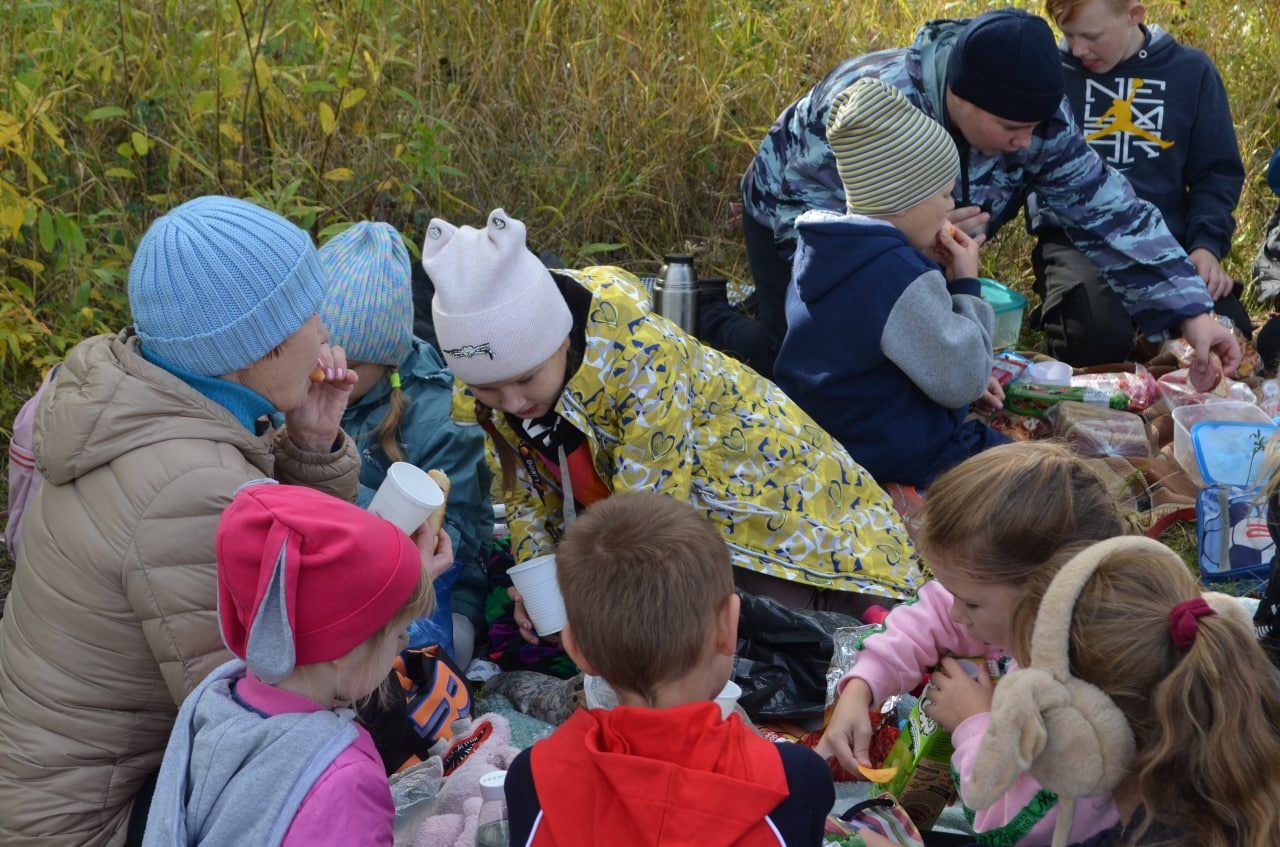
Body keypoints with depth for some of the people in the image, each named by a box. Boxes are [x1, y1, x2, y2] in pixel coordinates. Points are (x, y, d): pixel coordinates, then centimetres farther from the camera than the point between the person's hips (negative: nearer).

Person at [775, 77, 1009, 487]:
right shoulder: (903, 278, -27)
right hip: (899, 459, -9)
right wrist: (966, 285, -11)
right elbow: (961, 383, -20)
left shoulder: (817, 248, 1)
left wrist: (967, 384, 9)